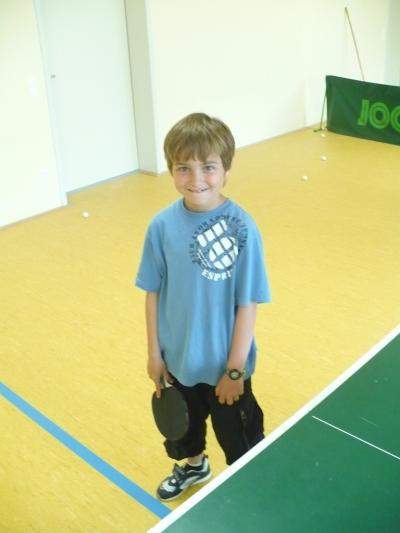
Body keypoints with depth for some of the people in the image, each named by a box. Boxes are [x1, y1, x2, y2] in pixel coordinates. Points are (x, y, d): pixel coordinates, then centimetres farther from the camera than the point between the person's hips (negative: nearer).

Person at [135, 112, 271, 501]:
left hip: (224, 365, -3)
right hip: (177, 360, 4)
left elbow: (248, 303, -16)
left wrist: (235, 368, -12)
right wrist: (154, 354, 0)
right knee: (182, 424, 29)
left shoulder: (241, 228, -21)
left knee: (239, 438, 18)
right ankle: (194, 465, 59)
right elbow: (153, 292, -3)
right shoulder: (162, 225, -13)